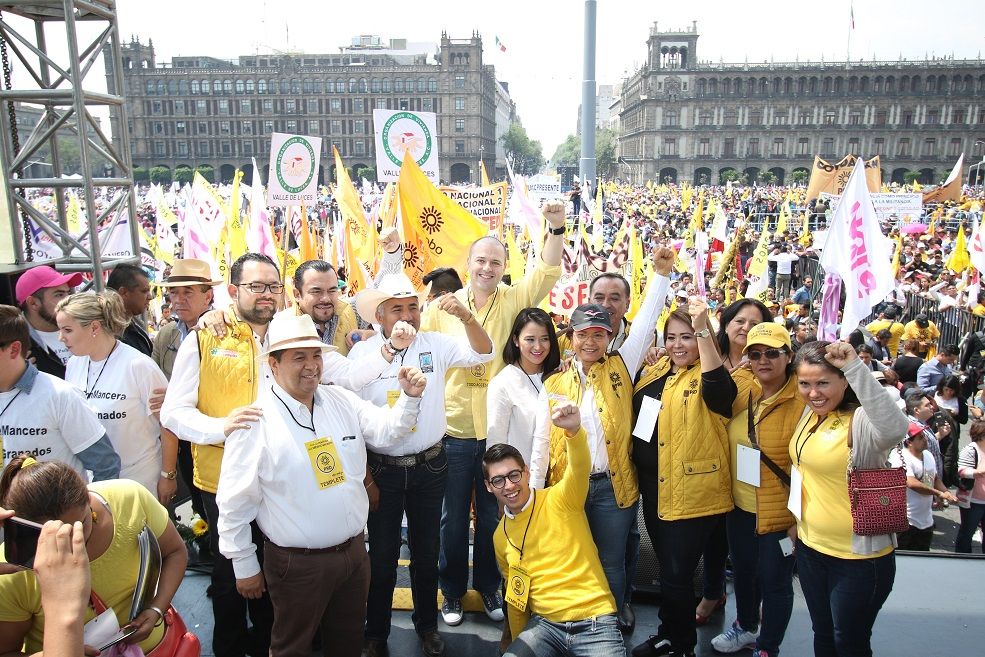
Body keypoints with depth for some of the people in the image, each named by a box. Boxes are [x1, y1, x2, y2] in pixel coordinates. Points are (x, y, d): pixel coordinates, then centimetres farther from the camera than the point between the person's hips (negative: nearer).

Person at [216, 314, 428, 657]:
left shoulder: (341, 400, 1)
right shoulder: (256, 420, -17)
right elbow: (234, 502, -12)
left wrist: (409, 397, -16)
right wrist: (245, 566, -5)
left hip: (354, 551, 5)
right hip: (297, 564, -5)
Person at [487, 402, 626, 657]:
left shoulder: (560, 499, -5)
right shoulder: (500, 536, 11)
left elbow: (580, 468, -27)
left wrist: (573, 429, -46)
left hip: (594, 622, -3)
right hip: (543, 625, 4)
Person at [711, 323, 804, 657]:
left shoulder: (803, 400, -18)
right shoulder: (741, 394, 0)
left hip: (780, 512, -6)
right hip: (740, 507, 6)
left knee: (774, 580, 11)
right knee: (743, 571, 24)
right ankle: (746, 626, 49)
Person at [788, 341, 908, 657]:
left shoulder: (861, 421, -23)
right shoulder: (810, 414, 1)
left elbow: (895, 428, -47)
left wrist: (854, 367, -52)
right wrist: (798, 517, 18)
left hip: (859, 558, -7)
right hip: (810, 547, 7)